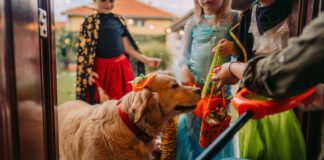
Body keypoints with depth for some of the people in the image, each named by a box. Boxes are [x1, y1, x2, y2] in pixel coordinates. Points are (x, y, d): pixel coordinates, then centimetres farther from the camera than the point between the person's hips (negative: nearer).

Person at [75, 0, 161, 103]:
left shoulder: (119, 20, 8)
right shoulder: (90, 21, -3)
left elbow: (127, 47, 12)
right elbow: (84, 49, -5)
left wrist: (146, 60, 8)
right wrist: (88, 71, -18)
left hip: (121, 67, 4)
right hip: (101, 68, -4)